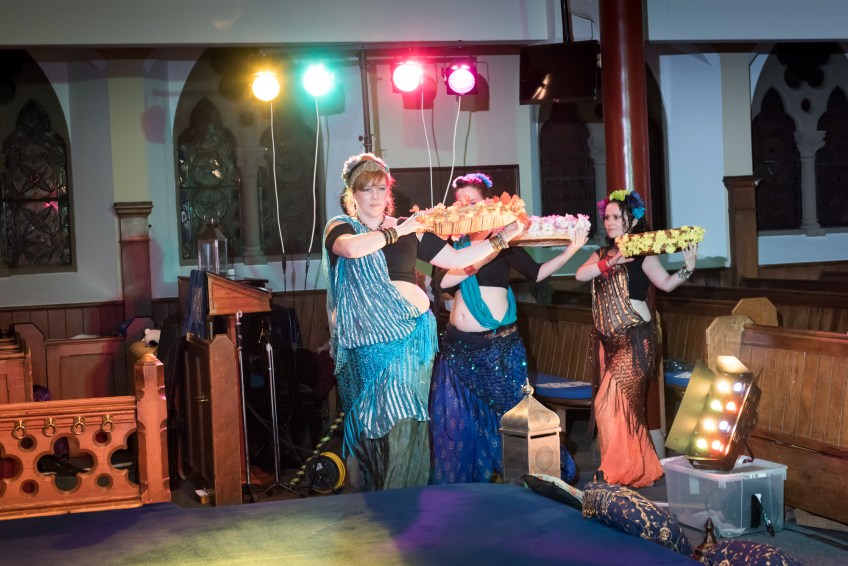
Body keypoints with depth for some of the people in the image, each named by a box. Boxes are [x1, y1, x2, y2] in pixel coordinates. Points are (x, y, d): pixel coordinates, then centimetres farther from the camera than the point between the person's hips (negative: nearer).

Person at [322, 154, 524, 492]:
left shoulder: (410, 230, 12)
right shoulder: (340, 227, 5)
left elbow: (456, 259, 13)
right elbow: (351, 248, -19)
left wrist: (501, 238, 8)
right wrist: (396, 232, -11)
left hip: (411, 334, 1)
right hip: (367, 342, -1)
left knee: (404, 420, -5)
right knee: (373, 422, 1)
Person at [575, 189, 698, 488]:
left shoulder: (642, 254, -7)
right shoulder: (602, 254, 11)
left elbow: (666, 283, -13)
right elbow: (580, 274, -6)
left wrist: (688, 268, -29)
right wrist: (610, 262, -20)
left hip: (635, 339, -7)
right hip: (606, 339, 7)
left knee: (610, 404, -10)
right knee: (625, 406, 11)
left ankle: (627, 471, 1)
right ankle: (639, 469, 20)